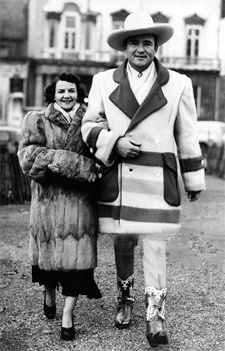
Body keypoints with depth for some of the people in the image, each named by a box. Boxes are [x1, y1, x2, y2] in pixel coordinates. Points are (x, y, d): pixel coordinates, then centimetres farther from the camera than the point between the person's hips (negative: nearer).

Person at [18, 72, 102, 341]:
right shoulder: (37, 121, 4)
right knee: (48, 253, 10)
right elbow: (28, 157, -8)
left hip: (80, 200, 1)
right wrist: (73, 163, -16)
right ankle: (49, 295, 39)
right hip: (48, 199, 0)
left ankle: (67, 316, 8)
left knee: (75, 256, -2)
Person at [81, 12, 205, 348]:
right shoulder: (103, 81, 8)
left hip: (158, 179, -2)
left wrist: (194, 179, 10)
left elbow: (187, 136, 8)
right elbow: (89, 125, 9)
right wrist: (114, 142, -9)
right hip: (116, 176, 2)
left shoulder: (178, 84, 6)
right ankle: (125, 299, 34)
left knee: (154, 244, -4)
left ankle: (155, 315, 7)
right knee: (122, 241, 13)